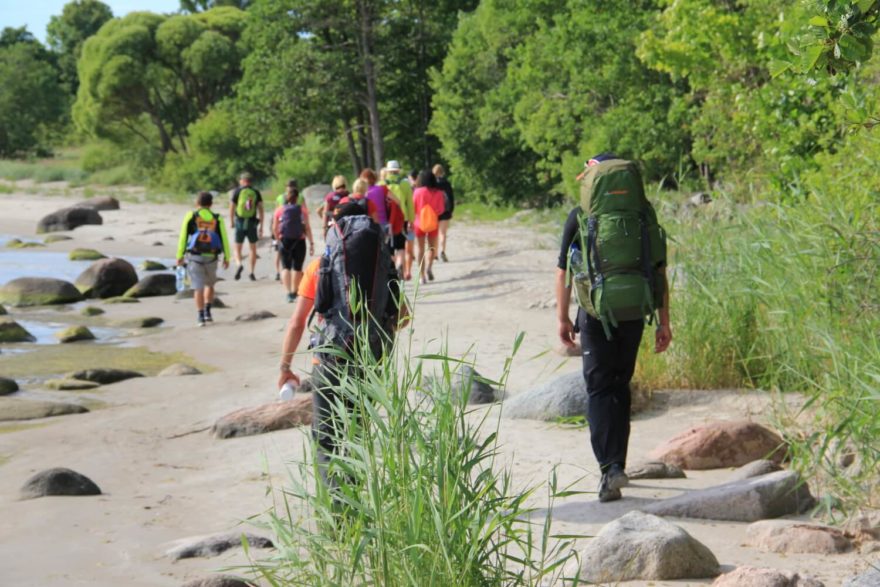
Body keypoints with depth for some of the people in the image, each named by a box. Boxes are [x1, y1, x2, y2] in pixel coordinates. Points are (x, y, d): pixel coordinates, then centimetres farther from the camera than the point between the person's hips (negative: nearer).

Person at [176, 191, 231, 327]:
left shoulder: (191, 216, 0)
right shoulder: (217, 219, 4)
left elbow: (183, 237, -4)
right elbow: (224, 239, 0)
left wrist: (180, 256, -1)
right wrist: (227, 257, 6)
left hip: (194, 256, -1)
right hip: (211, 257, 1)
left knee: (198, 287, 0)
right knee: (210, 284, 22)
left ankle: (201, 316, -6)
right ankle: (207, 312, 12)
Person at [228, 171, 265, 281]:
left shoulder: (237, 191, -1)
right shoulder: (256, 192, 3)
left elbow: (231, 207, -2)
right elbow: (261, 209, 0)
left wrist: (231, 222, 12)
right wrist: (261, 226, 4)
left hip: (240, 223, -1)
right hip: (252, 223, 1)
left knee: (237, 248, 9)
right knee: (253, 248, 15)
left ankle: (239, 265, -19)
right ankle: (252, 273, 10)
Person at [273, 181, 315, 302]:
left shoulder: (280, 210, 2)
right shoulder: (302, 209, -2)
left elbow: (274, 228, 3)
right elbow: (307, 227, -8)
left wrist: (278, 239, 19)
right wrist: (311, 243, -7)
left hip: (284, 241, 0)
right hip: (299, 241, 0)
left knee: (285, 267, 0)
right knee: (297, 268, 15)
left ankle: (288, 292, -18)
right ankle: (294, 291, 26)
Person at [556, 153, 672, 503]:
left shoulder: (580, 218, -2)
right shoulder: (644, 217, 5)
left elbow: (563, 272, 1)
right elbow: (660, 272, 5)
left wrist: (562, 318, 11)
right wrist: (664, 323, 9)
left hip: (596, 314, -3)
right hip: (634, 313, 3)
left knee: (600, 388, 0)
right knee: (620, 386, 17)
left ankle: (611, 466, -15)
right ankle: (615, 464, 24)